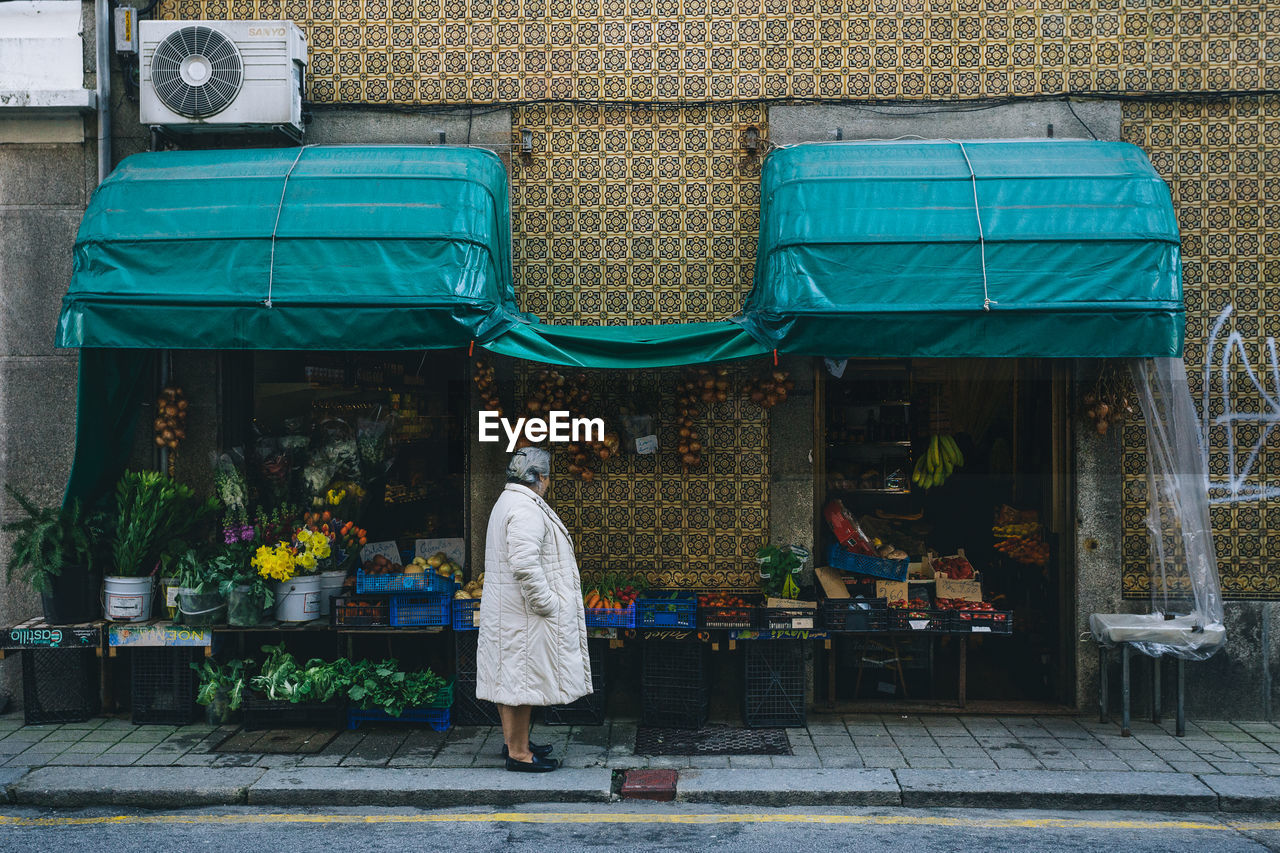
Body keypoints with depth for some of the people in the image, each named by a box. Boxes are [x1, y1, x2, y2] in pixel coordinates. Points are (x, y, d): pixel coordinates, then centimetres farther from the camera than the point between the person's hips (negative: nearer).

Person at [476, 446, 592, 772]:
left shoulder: (507, 502, 16)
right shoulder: (526, 509, -19)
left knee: (511, 675, 16)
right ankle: (517, 752, 3)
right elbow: (524, 564, -28)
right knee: (522, 676, -4)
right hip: (523, 612, -11)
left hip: (505, 608, 11)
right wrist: (546, 602, -20)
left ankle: (514, 742, 27)